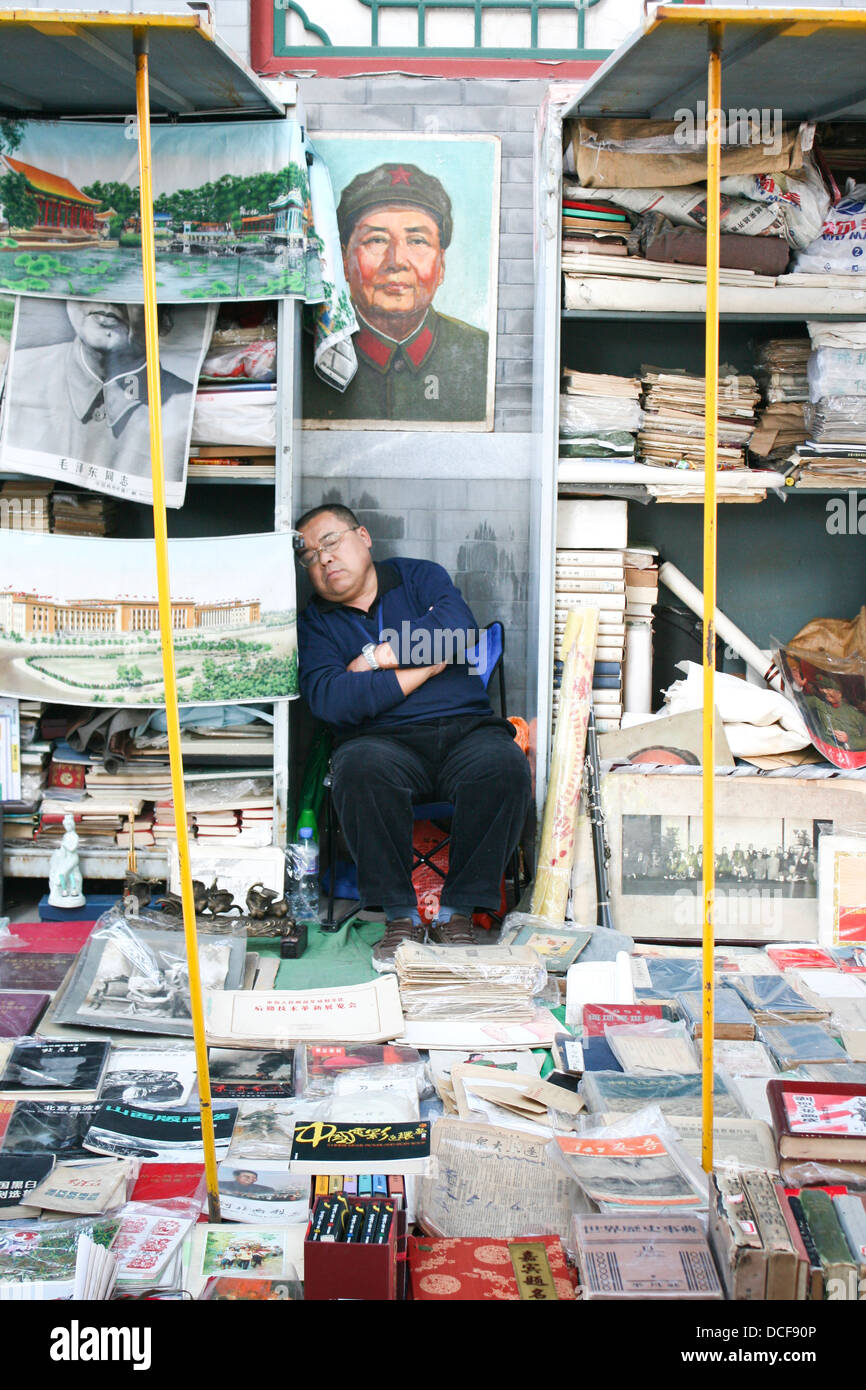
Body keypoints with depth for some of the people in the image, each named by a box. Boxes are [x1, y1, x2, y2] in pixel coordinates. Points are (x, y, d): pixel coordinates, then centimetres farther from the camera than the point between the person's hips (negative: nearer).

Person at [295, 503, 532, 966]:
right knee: (360, 768, -35)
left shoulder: (421, 577, 16)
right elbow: (328, 700, -7)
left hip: (466, 729, 1)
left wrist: (374, 657, -4)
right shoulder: (315, 621, 14)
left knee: (504, 765, -32)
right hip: (383, 741, 0)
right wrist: (424, 668, -6)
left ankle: (456, 912, -19)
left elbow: (457, 631, -7)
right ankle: (400, 915, -21)